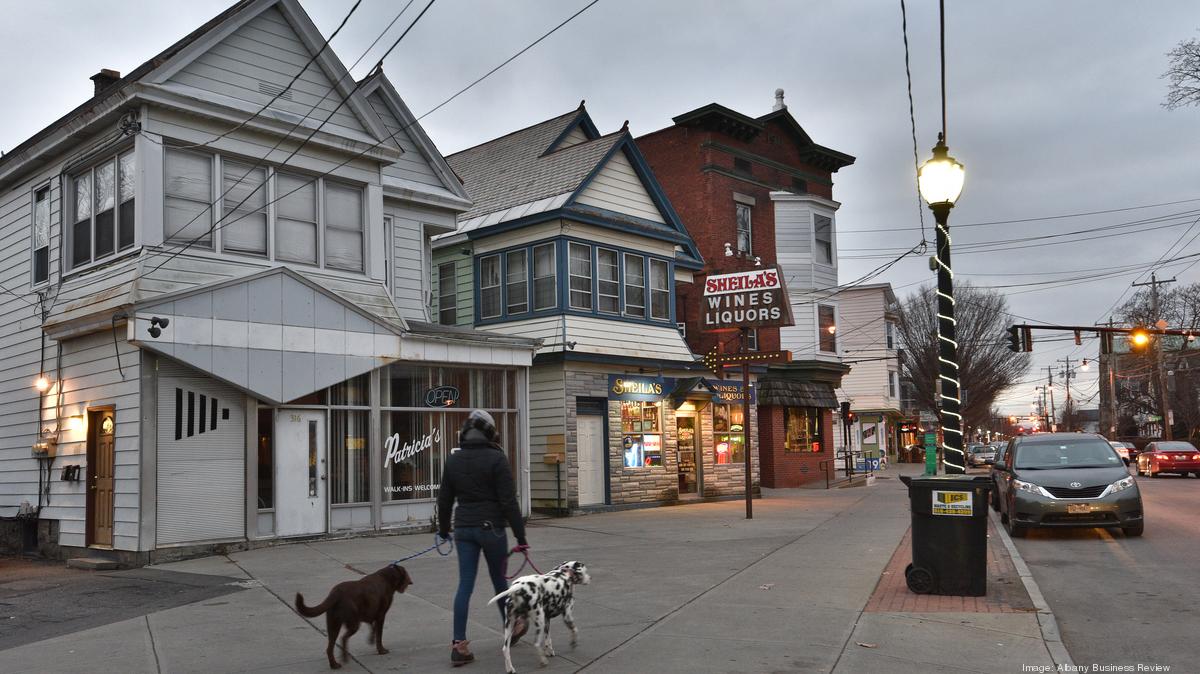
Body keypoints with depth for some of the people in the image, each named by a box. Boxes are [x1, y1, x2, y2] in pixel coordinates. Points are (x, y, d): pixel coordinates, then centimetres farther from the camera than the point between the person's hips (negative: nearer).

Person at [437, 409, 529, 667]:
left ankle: (458, 645, 2)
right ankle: (511, 628, 34)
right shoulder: (496, 458, -11)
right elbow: (509, 501, -13)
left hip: (464, 529, 4)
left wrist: (443, 528, 27)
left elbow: (444, 499, 12)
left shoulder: (453, 459, 5)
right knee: (499, 579, 13)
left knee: (465, 584, 5)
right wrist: (520, 535, -9)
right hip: (491, 528, -4)